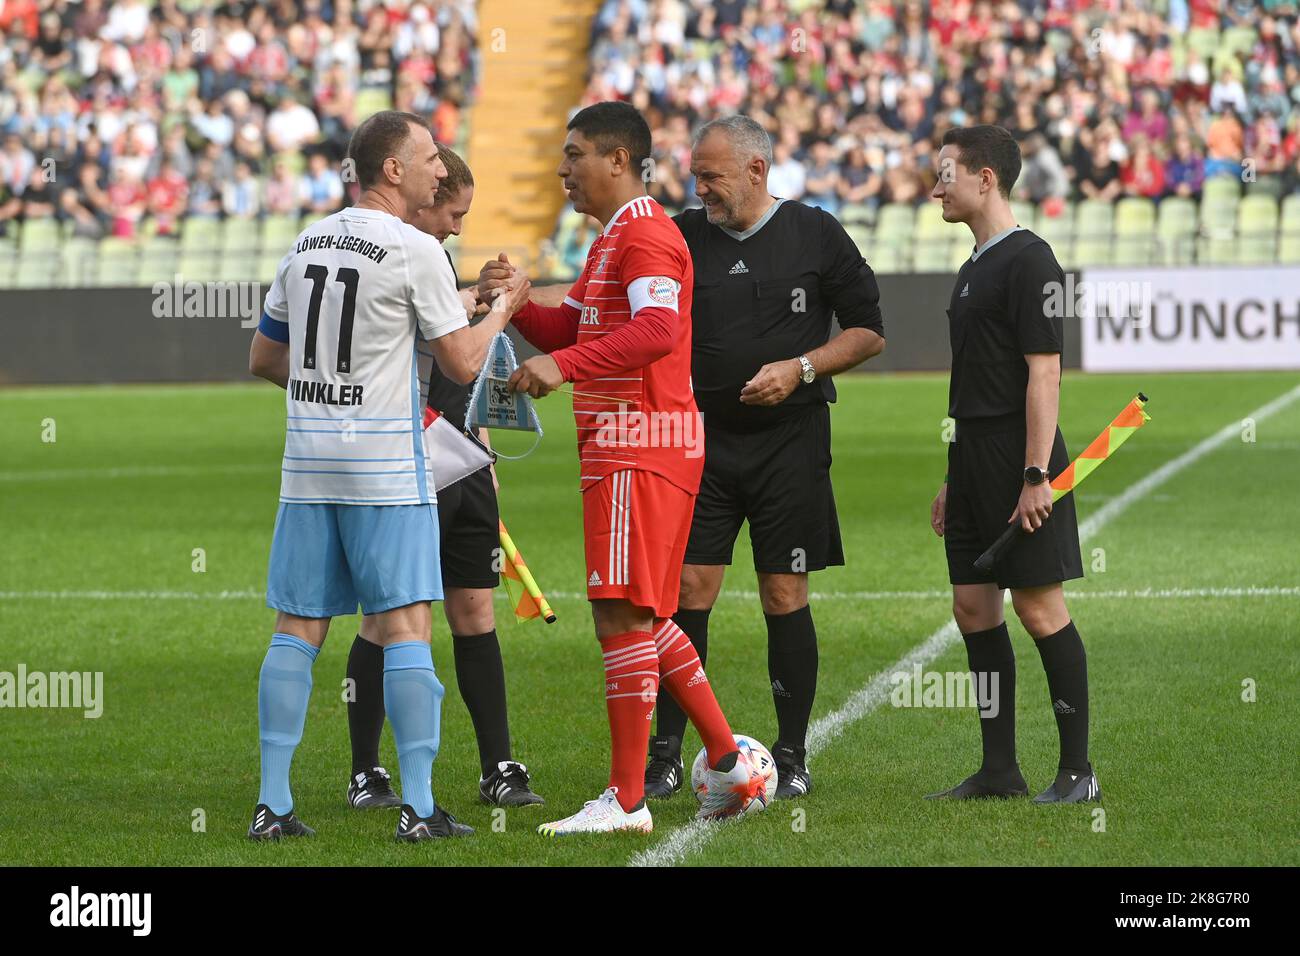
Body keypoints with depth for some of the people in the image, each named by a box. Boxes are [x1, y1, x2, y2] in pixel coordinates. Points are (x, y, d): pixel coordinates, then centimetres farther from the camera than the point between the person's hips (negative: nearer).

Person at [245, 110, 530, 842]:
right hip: (386, 464, -6)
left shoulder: (306, 245, 11)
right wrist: (503, 309, 11)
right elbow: (463, 363, -6)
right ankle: (419, 806, -7)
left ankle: (273, 803, 4)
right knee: (406, 625, -4)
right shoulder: (416, 252, -9)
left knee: (299, 629, 6)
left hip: (309, 459, 6)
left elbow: (264, 358, 17)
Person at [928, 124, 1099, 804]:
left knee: (1039, 607, -7)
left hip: (1018, 455, -10)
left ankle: (1078, 772, -1)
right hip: (974, 456, 10)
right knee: (973, 607, 8)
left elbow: (1043, 372, -18)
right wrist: (953, 479, 21)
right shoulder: (975, 266, 17)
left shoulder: (1028, 259, -13)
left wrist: (1035, 476, -22)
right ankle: (999, 770, 14)